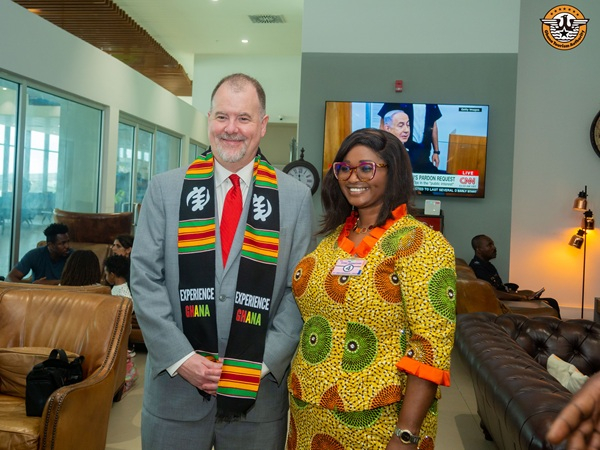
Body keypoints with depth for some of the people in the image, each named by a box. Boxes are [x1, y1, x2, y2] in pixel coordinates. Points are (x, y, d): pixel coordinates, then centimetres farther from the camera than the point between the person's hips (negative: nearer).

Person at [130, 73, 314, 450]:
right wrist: (182, 358, -10)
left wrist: (263, 363, -10)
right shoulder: (166, 189, 0)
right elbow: (145, 278, -2)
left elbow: (300, 290, -2)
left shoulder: (296, 197, -1)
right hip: (175, 384, 1)